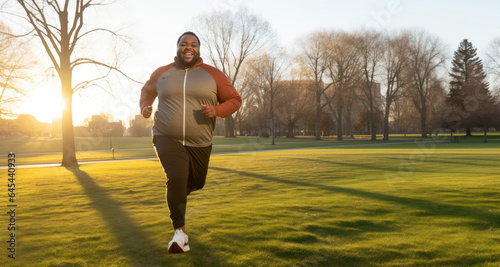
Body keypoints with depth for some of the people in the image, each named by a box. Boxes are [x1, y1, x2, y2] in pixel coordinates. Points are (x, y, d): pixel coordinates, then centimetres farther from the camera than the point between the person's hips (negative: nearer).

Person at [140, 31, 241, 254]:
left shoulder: (213, 75, 0)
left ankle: (177, 195, 53)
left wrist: (217, 110, -17)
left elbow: (234, 100, 3)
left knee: (196, 183, 16)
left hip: (199, 143, 2)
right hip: (167, 138, -1)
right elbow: (147, 91, 24)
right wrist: (144, 107, 2)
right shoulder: (161, 73, 6)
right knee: (176, 178, -23)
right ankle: (179, 231, -9)